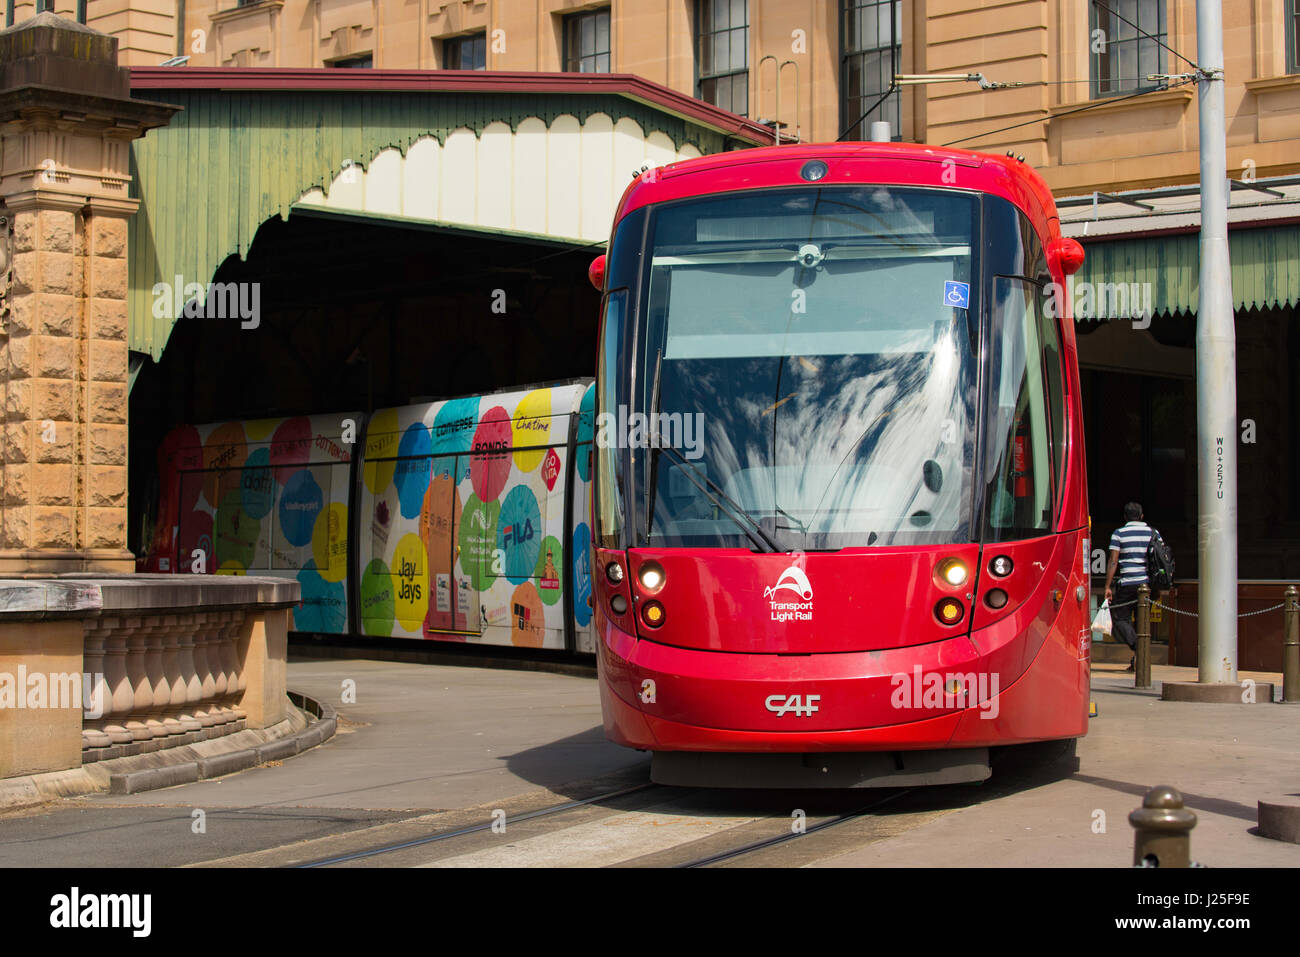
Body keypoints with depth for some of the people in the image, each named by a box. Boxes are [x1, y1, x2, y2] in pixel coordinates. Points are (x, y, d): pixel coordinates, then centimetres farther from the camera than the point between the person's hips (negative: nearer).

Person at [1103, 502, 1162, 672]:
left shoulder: (1119, 533, 0)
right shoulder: (1153, 533, 11)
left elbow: (1113, 562, -5)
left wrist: (1107, 586, -3)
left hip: (1127, 583, -4)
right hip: (1148, 582, 4)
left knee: (1120, 618, 3)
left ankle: (1137, 648, -21)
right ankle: (1137, 662, 11)